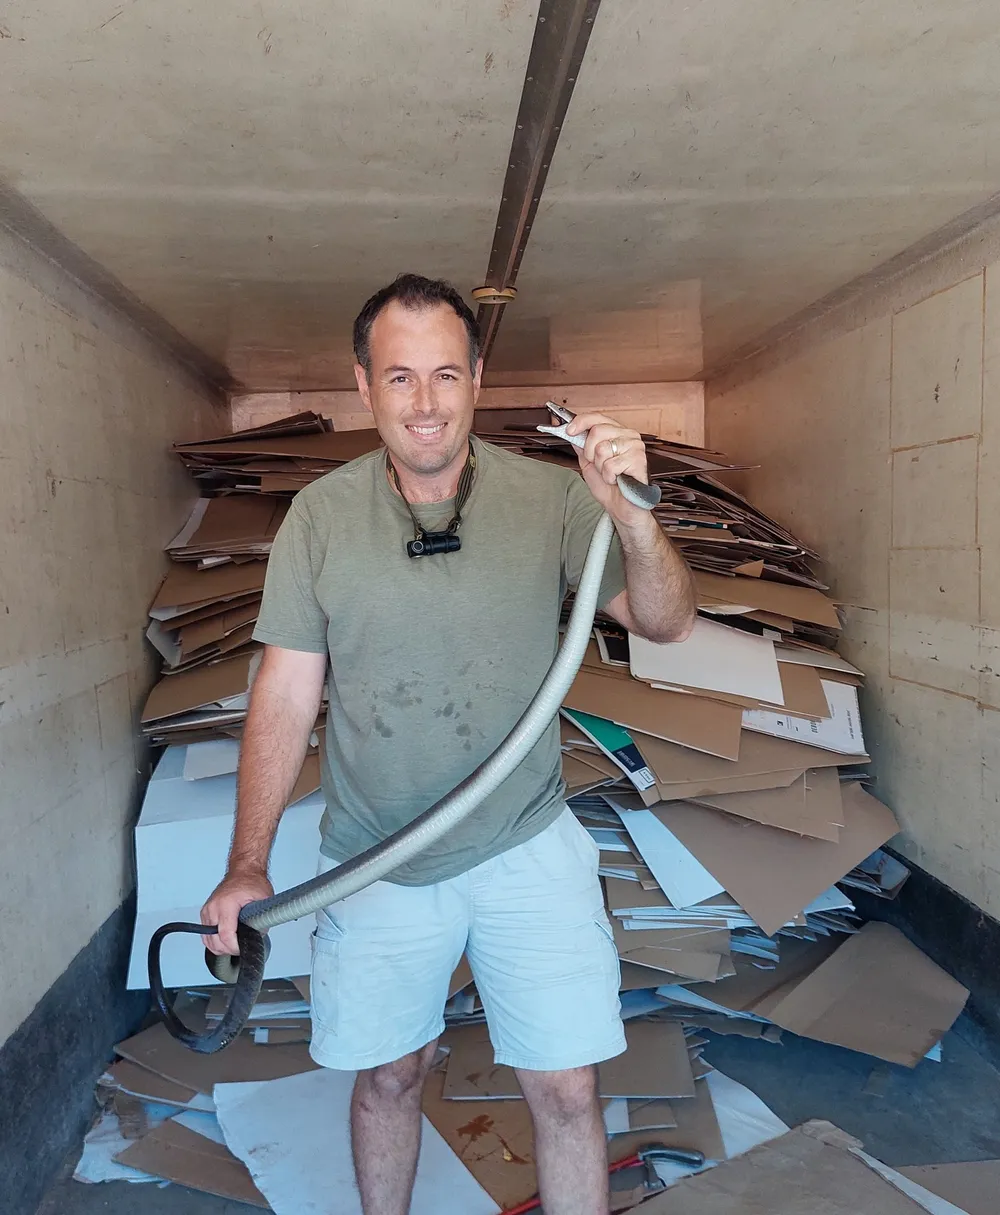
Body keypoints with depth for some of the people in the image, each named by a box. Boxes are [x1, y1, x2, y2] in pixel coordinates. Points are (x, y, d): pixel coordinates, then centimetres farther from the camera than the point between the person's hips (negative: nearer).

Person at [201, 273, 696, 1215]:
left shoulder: (548, 498, -8)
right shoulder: (320, 515, -5)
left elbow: (666, 624, -11)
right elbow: (285, 695, -4)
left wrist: (630, 516, -30)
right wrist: (248, 865, -10)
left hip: (526, 848, -1)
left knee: (566, 1088, 6)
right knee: (388, 1074, 19)